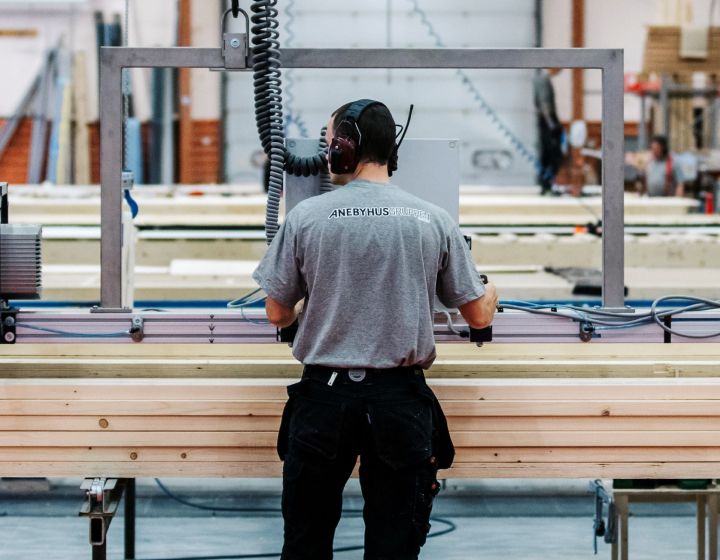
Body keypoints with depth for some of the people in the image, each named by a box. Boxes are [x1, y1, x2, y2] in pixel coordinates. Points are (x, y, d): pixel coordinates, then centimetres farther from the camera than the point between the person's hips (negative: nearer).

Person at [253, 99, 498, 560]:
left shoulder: (307, 216, -3)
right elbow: (479, 316, 7)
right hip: (401, 401, 1)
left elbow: (278, 314, 5)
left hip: (325, 398, 0)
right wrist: (491, 292, 31)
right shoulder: (434, 220, -1)